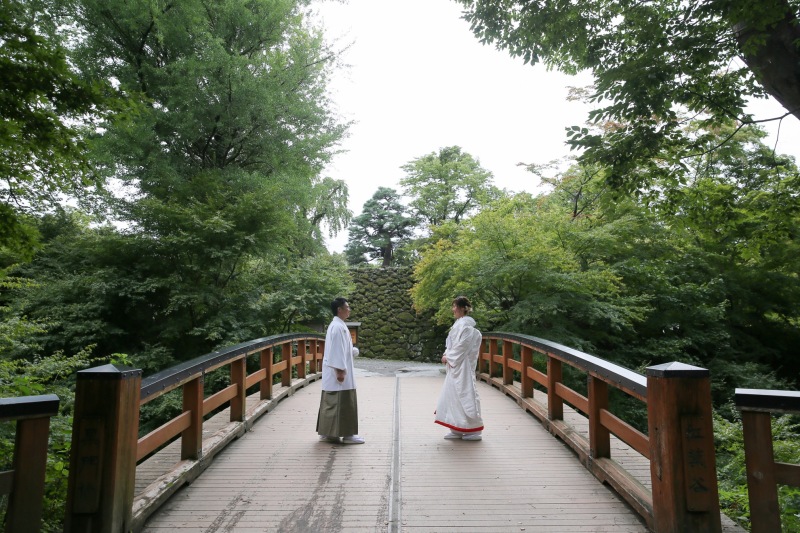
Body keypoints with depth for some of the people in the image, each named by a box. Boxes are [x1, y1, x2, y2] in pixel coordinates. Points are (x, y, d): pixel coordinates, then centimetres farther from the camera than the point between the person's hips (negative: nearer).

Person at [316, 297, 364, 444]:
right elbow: (336, 350, -22)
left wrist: (352, 351, 9)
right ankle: (347, 434, 3)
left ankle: (326, 432, 20)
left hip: (333, 371, 10)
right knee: (343, 402, -4)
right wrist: (340, 370, -22)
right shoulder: (338, 327, -18)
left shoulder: (337, 325, 14)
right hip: (337, 371, -10)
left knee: (330, 402, 13)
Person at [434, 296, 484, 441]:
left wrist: (449, 358, -12)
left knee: (465, 396, -2)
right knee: (453, 396, 13)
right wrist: (447, 355, 4)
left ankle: (474, 430, 10)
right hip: (456, 366, 10)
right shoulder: (459, 323, 13)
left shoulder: (464, 324, -17)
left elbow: (461, 346, -21)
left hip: (462, 367, -10)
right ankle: (457, 430, 21)